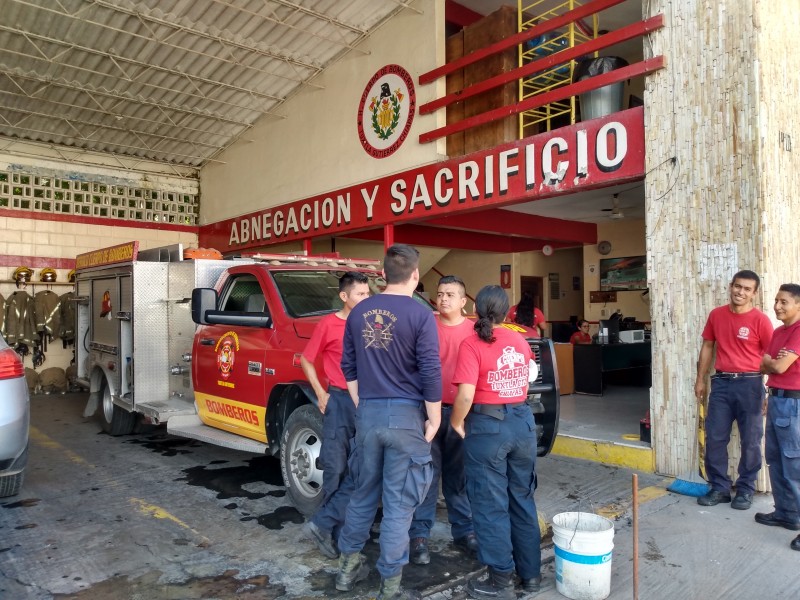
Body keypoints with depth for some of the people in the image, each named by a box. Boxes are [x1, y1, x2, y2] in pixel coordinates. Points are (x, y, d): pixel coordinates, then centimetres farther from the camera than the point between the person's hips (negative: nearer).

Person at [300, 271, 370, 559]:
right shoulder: (328, 324, -6)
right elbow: (306, 360, 2)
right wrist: (320, 394, -4)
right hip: (339, 400, -4)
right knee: (335, 467, 5)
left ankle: (323, 524, 10)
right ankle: (338, 530, 21)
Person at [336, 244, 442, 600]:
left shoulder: (359, 312, 6)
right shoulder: (420, 315, -11)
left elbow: (349, 367, 12)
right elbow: (430, 373, -12)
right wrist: (434, 421, -3)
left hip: (368, 414, 5)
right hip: (406, 415, -5)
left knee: (364, 493, 20)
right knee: (399, 502, 5)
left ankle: (348, 567, 33)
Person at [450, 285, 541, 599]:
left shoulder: (472, 344, -13)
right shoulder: (520, 342, 5)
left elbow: (466, 395, -20)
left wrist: (456, 422, -3)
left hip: (487, 427, -6)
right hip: (523, 422, 6)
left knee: (491, 505, 6)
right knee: (522, 500, 17)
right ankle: (531, 573, 29)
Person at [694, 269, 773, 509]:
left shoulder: (760, 320, -7)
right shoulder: (716, 315, 5)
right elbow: (707, 347, 13)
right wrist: (700, 379, 12)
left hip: (749, 384, -3)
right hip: (721, 383, 4)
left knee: (750, 441, 6)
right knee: (714, 438, 6)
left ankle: (745, 489, 21)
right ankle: (719, 487, 19)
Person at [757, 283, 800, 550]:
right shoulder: (778, 331, 15)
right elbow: (765, 366, 12)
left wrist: (768, 360, 3)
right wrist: (774, 360, -9)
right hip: (776, 399, 9)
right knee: (776, 460, 14)